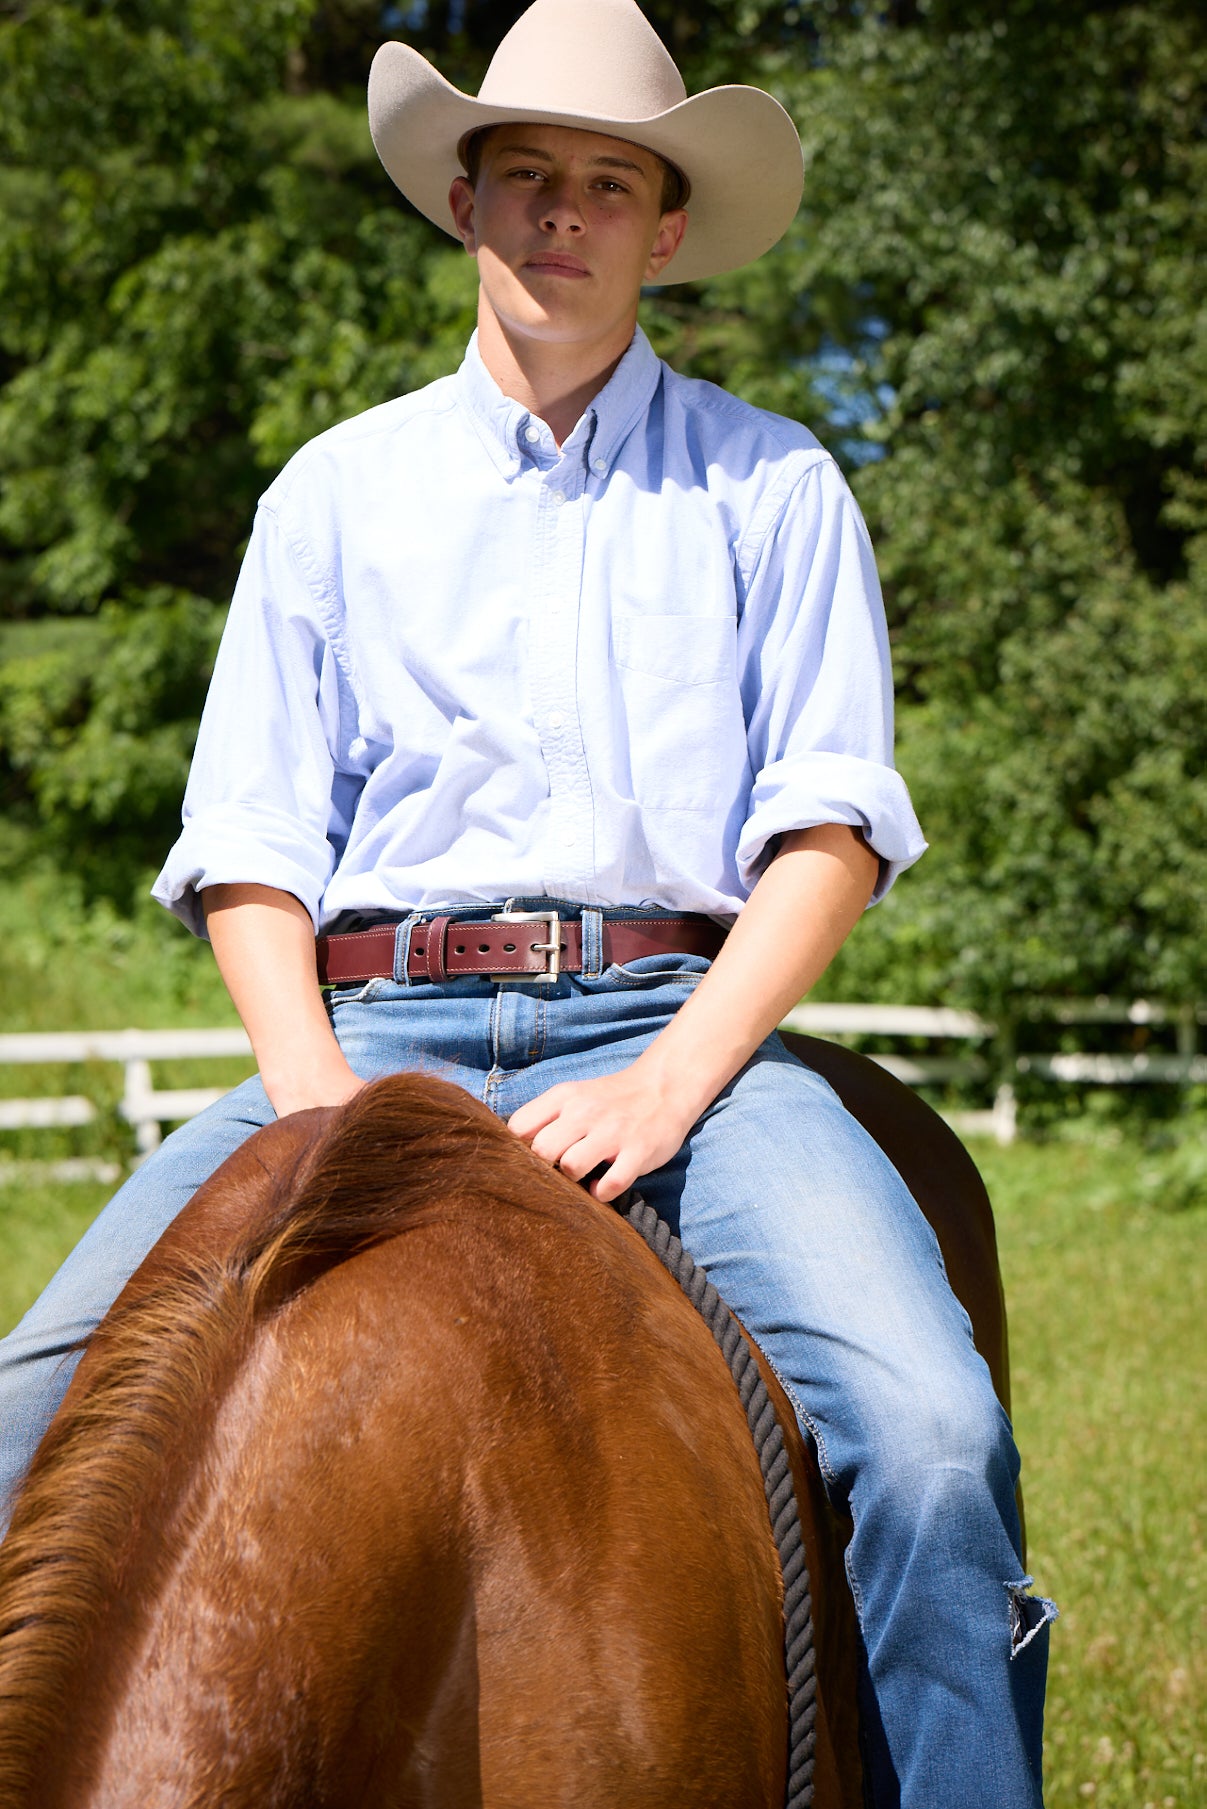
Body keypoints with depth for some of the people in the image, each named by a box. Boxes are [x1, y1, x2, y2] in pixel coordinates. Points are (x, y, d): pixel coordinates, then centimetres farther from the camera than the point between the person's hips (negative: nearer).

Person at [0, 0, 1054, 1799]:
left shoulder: (772, 487, 12)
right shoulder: (336, 488, 17)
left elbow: (830, 819, 3)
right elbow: (250, 834, 11)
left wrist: (674, 1080, -13)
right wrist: (313, 1083, -7)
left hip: (674, 1023, -1)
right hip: (378, 1024, 2)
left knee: (928, 1437, -28)